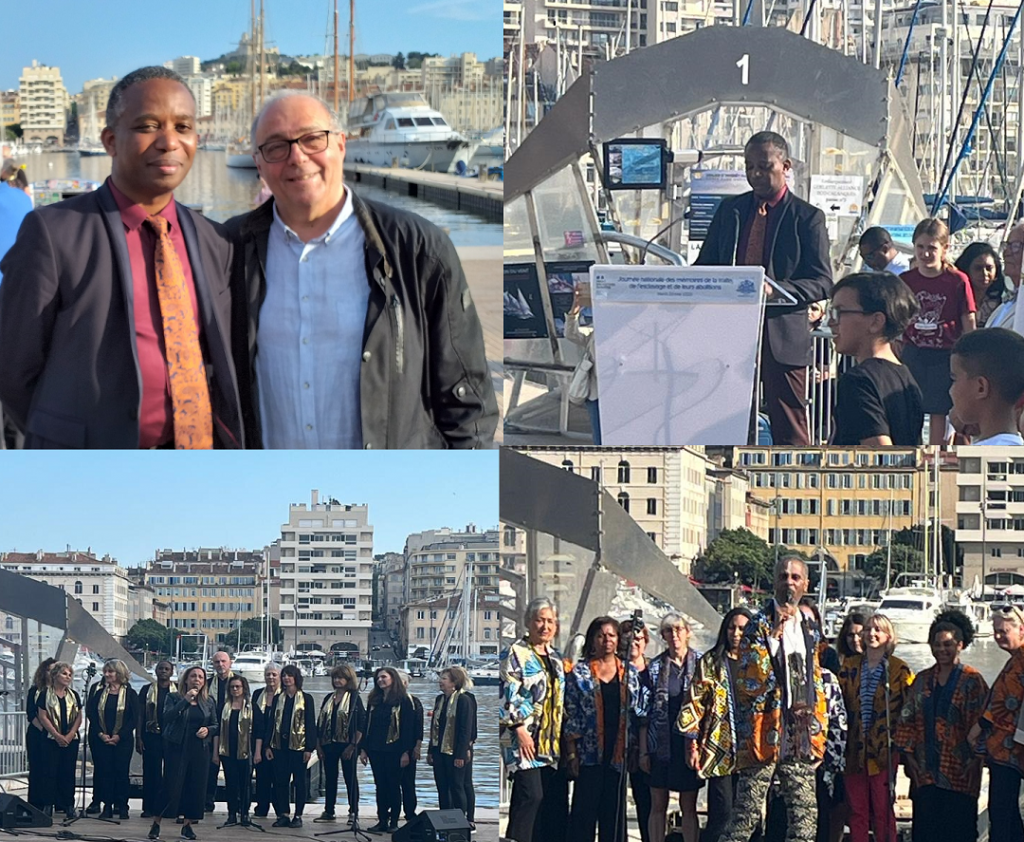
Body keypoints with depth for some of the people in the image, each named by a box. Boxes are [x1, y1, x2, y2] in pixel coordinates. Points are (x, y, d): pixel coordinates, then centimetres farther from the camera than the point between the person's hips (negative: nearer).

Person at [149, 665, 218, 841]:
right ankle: (156, 823, 4)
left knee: (196, 787, 1)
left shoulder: (208, 702, 10)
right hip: (177, 747, -4)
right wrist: (185, 701, -24)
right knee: (172, 786, -7)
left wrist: (208, 730, -8)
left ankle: (187, 825, 11)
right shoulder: (174, 698, -1)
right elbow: (168, 717, -17)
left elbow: (216, 725, 14)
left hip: (200, 749, 4)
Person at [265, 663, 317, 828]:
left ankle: (298, 815, 7)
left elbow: (311, 724, -2)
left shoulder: (306, 699, 1)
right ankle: (283, 814, 8)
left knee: (300, 781, 1)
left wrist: (309, 748, -9)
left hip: (298, 745, -3)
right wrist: (267, 746, 2)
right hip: (279, 744, 4)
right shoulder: (277, 698, 11)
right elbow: (271, 722, 10)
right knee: (280, 781, 2)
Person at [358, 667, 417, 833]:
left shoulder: (403, 700, -5)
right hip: (376, 750, 5)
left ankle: (394, 822, 5)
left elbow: (408, 726, -8)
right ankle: (382, 821, 10)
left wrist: (406, 752, -14)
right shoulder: (374, 700, 12)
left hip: (393, 749, -5)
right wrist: (363, 749, 8)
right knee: (380, 785, 6)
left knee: (393, 785, 0)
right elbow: (367, 725, 14)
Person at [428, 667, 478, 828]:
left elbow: (466, 730, -15)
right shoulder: (440, 699, 12)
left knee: (457, 787, -2)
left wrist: (461, 755, -19)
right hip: (440, 751, 7)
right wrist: (430, 751, 12)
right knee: (442, 789, 9)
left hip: (455, 752, -7)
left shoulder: (464, 700, -11)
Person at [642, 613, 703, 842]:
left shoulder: (700, 664, 2)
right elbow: (645, 712, 6)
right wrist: (643, 750, 1)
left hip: (689, 744, -1)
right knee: (658, 805, 5)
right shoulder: (655, 667, 6)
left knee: (689, 806, 3)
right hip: (661, 745, 1)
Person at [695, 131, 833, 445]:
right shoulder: (729, 210, 14)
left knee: (790, 431, -2)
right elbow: (703, 267, 17)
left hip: (783, 337, -4)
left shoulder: (807, 217, 1)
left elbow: (822, 283, -5)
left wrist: (775, 290, -22)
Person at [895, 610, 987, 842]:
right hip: (926, 770, 4)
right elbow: (908, 719, 12)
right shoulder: (922, 680, 11)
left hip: (959, 771, -4)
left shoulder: (972, 681, -2)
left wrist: (975, 758, -12)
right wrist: (909, 755, 4)